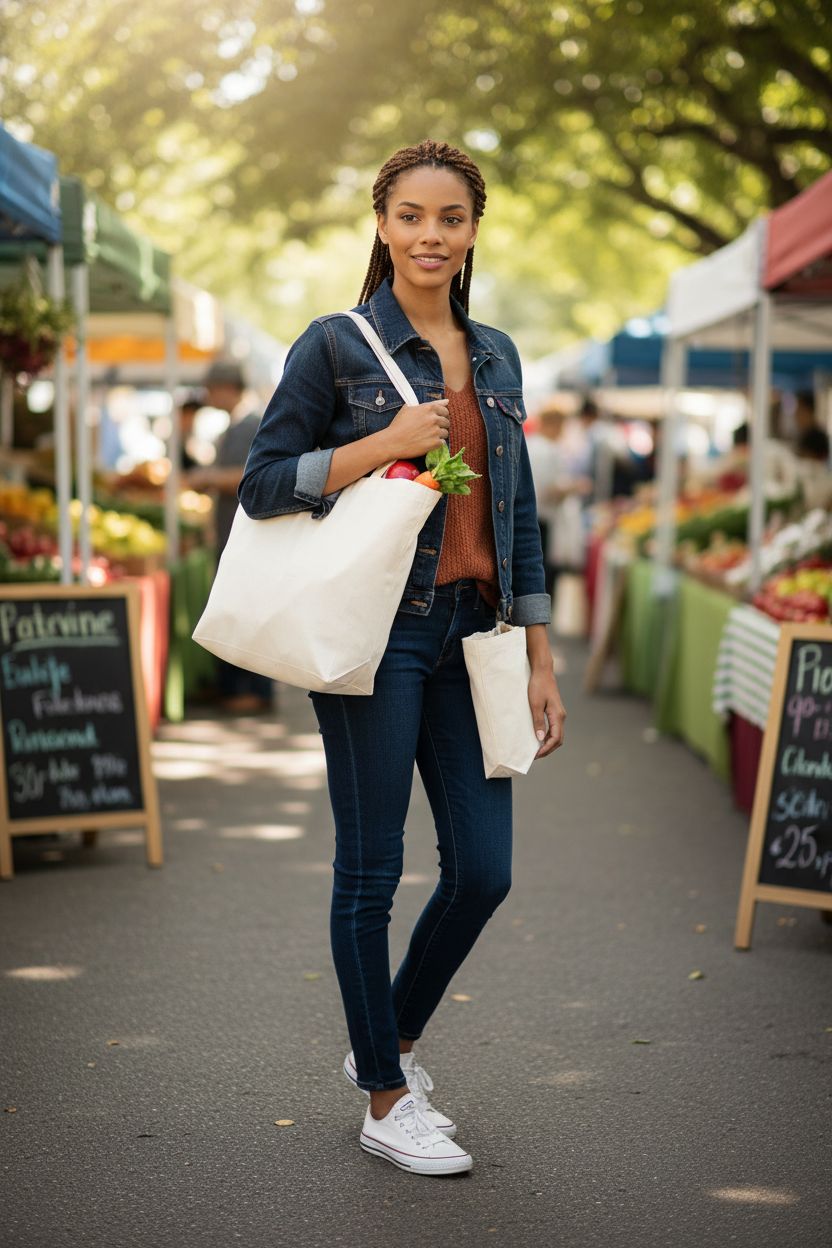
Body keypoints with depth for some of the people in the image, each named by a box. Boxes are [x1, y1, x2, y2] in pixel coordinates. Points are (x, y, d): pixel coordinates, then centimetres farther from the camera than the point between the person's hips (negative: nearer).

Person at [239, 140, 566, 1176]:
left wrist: (541, 661, 12)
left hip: (472, 630, 6)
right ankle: (385, 1100, 16)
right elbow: (261, 484, -5)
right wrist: (386, 443, -15)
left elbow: (518, 517, 16)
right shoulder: (337, 345, -3)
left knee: (483, 869, 5)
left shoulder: (495, 356, 13)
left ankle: (389, 1042, 30)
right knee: (371, 869, 2)